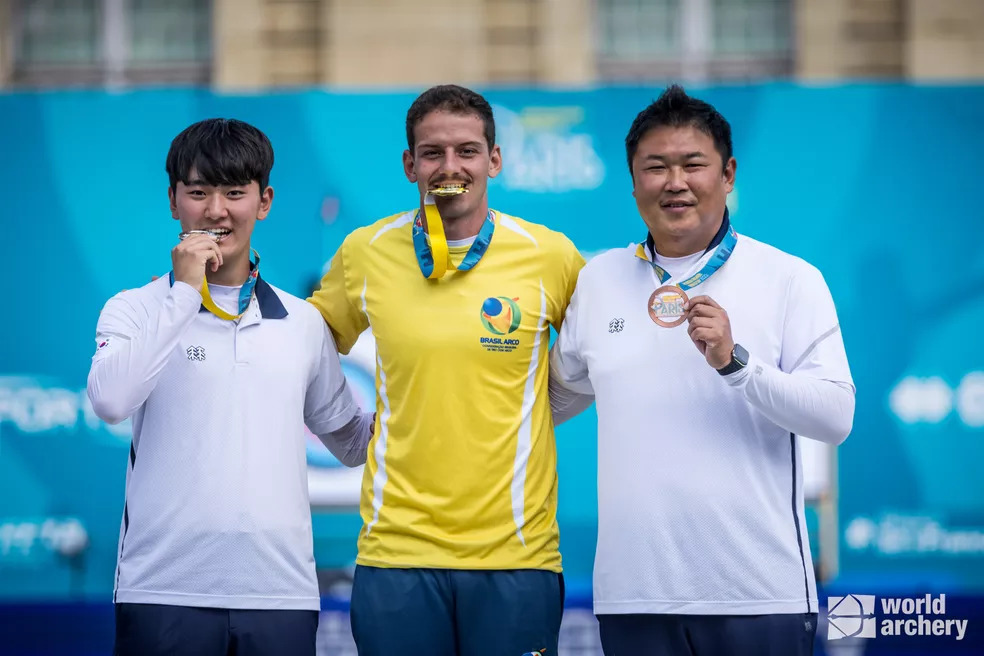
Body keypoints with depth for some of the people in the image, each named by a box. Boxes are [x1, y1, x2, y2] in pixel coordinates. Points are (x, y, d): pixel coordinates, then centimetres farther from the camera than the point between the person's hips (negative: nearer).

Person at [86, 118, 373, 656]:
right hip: (165, 591, -3)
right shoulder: (137, 310, 5)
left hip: (281, 591, 3)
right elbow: (110, 401, -15)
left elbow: (348, 439, 24)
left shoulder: (303, 323, 14)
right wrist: (184, 293, -11)